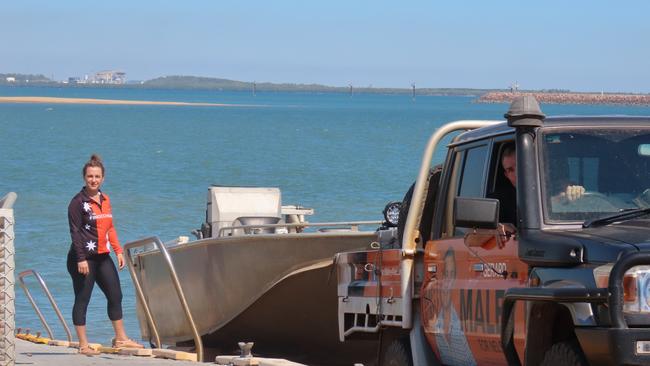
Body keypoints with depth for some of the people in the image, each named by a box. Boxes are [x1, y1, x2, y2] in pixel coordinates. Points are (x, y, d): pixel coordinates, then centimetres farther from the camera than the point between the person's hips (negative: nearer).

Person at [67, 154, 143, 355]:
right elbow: (75, 232, -13)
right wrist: (81, 259, -18)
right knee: (82, 299, -1)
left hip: (102, 256, 8)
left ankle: (120, 339, 21)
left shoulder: (104, 199, 12)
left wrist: (118, 251, 13)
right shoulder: (78, 202, -10)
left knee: (115, 295, 10)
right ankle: (83, 345, 2)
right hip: (84, 257, -8)